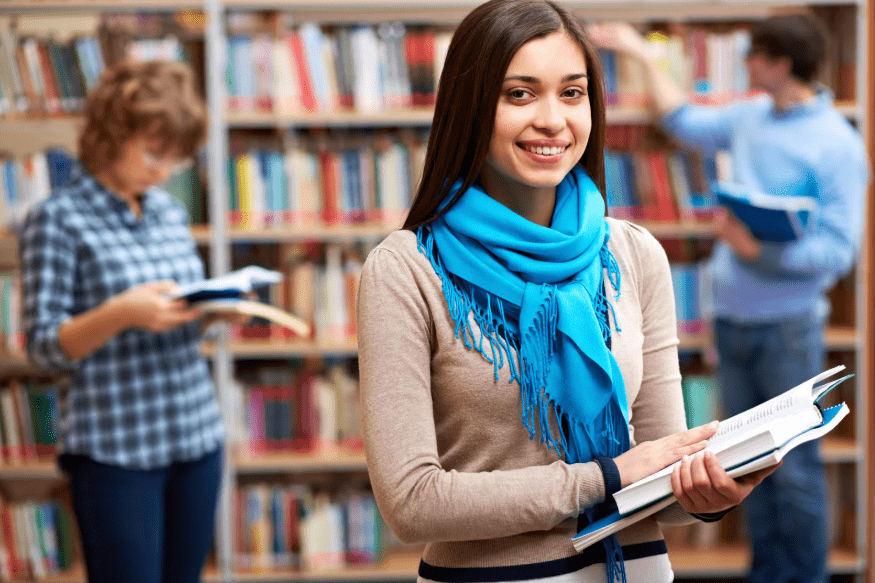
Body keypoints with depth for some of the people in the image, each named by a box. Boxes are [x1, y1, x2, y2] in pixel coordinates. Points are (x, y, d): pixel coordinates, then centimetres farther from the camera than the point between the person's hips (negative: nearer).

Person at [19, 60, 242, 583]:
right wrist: (121, 313, -26)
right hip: (114, 447, -6)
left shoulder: (172, 212, 11)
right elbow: (45, 345, -10)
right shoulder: (58, 219, -7)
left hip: (197, 436, 6)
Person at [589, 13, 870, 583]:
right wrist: (643, 53, 29)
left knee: (795, 466, -1)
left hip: (787, 327, -7)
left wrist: (761, 251, -27)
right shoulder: (753, 115, 8)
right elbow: (688, 122, 27)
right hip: (732, 317, 7)